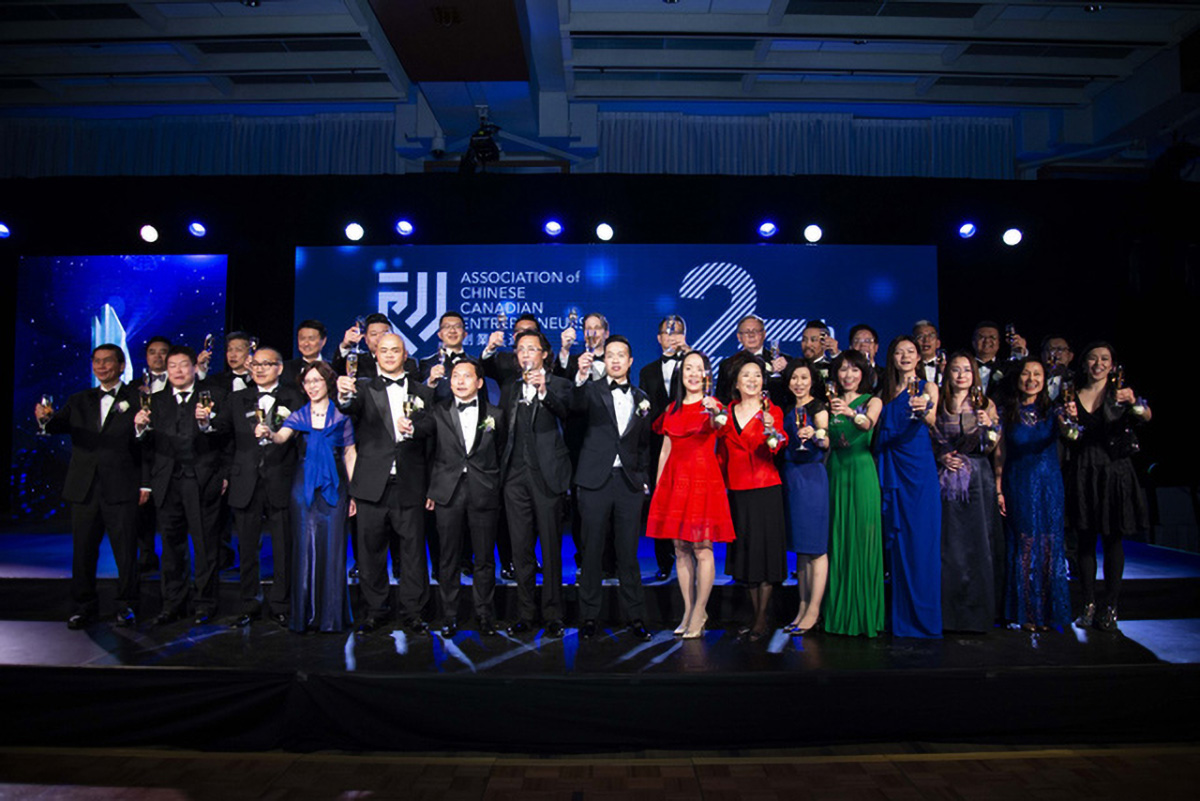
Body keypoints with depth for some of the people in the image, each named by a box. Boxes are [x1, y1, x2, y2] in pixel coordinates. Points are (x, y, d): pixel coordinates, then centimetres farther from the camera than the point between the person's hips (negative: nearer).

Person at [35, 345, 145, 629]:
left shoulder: (137, 400, 2)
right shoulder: (79, 401, 16)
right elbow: (59, 424, 1)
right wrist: (45, 419, -23)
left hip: (122, 489, -4)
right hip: (84, 488, 4)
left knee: (126, 551, 1)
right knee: (83, 551, 8)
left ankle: (126, 606, 13)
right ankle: (83, 607, 20)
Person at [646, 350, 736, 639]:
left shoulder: (711, 406, 0)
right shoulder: (672, 409, 13)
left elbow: (718, 424, -24)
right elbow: (665, 450, 13)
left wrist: (716, 415, -47)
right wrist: (657, 485, 9)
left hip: (703, 478, -4)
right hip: (674, 479, 5)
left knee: (702, 547, -4)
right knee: (680, 548, 7)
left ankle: (699, 613, 5)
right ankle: (689, 610, 17)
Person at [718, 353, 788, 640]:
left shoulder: (771, 411, 0)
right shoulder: (726, 413, 9)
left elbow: (779, 447, -17)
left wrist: (772, 432, -36)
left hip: (765, 490, -4)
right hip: (737, 492, 4)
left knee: (765, 549, -2)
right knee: (744, 551, 8)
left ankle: (762, 619, 6)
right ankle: (756, 614, 19)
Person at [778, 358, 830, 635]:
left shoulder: (818, 408, -3)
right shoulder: (787, 410, 16)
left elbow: (826, 443, -19)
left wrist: (816, 435, -37)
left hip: (812, 477, -7)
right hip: (790, 477, 7)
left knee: (815, 546, -4)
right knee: (800, 547, 10)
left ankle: (814, 610, -1)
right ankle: (802, 607, 16)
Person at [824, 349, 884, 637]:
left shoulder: (872, 401, 4)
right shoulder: (831, 403, 11)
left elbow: (869, 423, -20)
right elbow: (825, 442, 13)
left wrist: (852, 413, -38)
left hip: (862, 472, -2)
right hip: (835, 473, 3)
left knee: (863, 538, -3)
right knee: (836, 540, 4)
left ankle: (864, 613, 7)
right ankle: (838, 611, 13)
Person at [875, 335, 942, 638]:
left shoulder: (927, 387, 2)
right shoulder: (884, 393, 15)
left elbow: (932, 420, -18)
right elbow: (878, 434, 13)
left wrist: (925, 410, -38)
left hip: (919, 468, -4)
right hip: (890, 470, 4)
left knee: (921, 539, -4)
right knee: (895, 541, 6)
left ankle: (923, 615, 6)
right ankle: (900, 616, 16)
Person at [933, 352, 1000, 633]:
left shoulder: (985, 405, 7)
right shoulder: (938, 404, 7)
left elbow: (990, 448, 0)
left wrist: (989, 426, -18)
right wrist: (941, 457, -8)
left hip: (977, 480, 0)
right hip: (945, 480, 0)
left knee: (976, 542, -1)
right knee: (947, 544, -2)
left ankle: (976, 611, 9)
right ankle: (948, 612, 7)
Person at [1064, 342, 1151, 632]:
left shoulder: (1120, 392, 1)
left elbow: (1146, 416, -19)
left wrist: (1134, 403, -40)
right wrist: (1069, 419, -12)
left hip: (1114, 470, -2)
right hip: (1082, 472, 2)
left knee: (1112, 540, 2)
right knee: (1085, 540, 6)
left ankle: (1111, 607, 10)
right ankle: (1088, 605, 13)